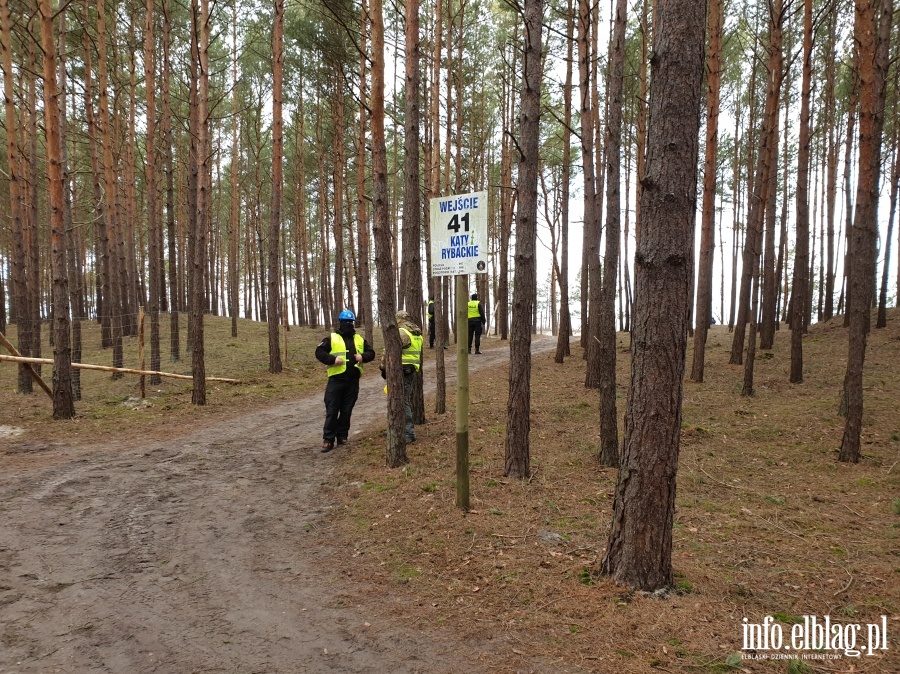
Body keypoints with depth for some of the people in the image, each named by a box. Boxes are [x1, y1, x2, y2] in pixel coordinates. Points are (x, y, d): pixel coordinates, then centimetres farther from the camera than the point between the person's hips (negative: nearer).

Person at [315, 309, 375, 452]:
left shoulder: (359, 339, 14)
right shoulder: (331, 338, 2)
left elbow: (371, 352, 16)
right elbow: (319, 352, -4)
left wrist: (363, 357, -5)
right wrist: (332, 359, -18)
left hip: (353, 381, 4)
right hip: (336, 380, -3)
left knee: (347, 411, 9)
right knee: (332, 411, -3)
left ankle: (342, 436, 20)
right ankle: (328, 440, 1)